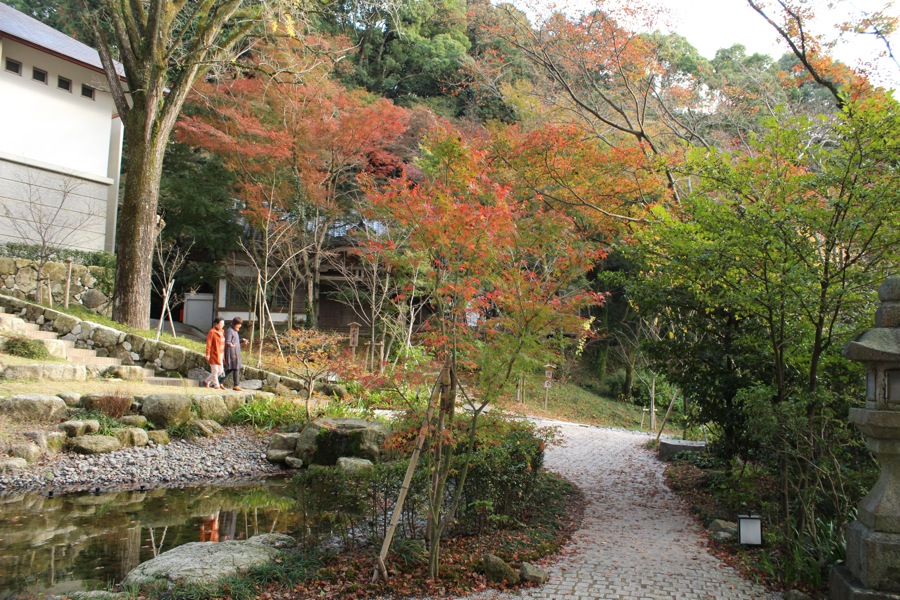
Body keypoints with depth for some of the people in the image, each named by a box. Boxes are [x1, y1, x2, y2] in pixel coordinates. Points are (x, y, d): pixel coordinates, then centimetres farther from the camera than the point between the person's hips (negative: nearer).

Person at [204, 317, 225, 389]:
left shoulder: (222, 332, 11)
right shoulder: (212, 332, -11)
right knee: (215, 371, -1)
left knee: (220, 371, 10)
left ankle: (207, 381, 26)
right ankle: (216, 386, 9)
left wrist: (223, 355, 16)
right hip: (214, 354, -8)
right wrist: (208, 354, -16)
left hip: (220, 354, 8)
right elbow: (208, 344, -13)